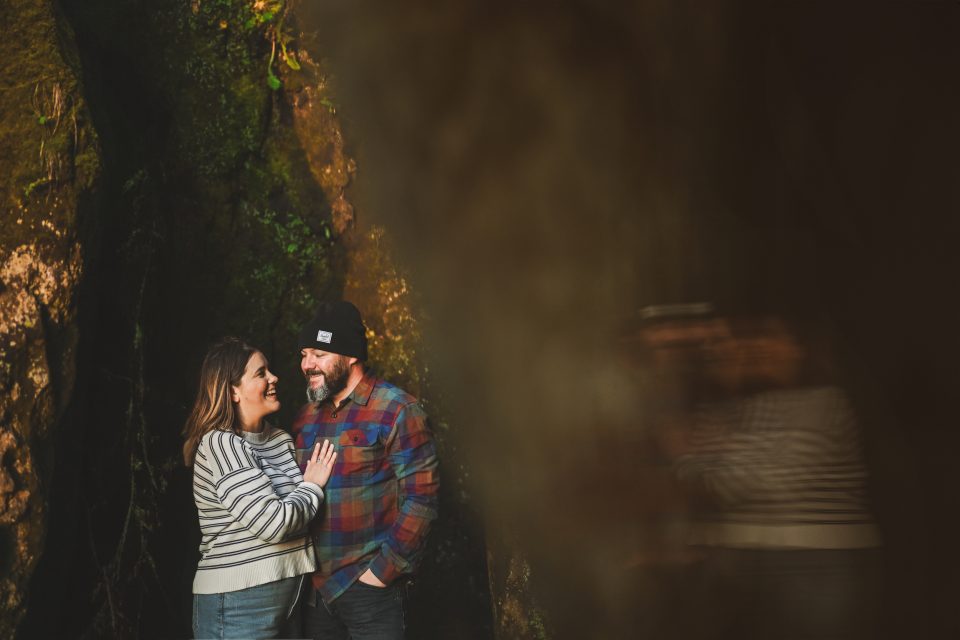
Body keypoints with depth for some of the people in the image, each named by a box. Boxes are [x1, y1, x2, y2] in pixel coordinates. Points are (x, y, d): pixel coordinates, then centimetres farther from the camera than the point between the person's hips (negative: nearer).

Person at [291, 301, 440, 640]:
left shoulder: (396, 410, -7)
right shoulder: (307, 415, 11)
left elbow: (420, 498, -11)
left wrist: (383, 570, -14)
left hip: (368, 586, -5)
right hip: (314, 587, 6)